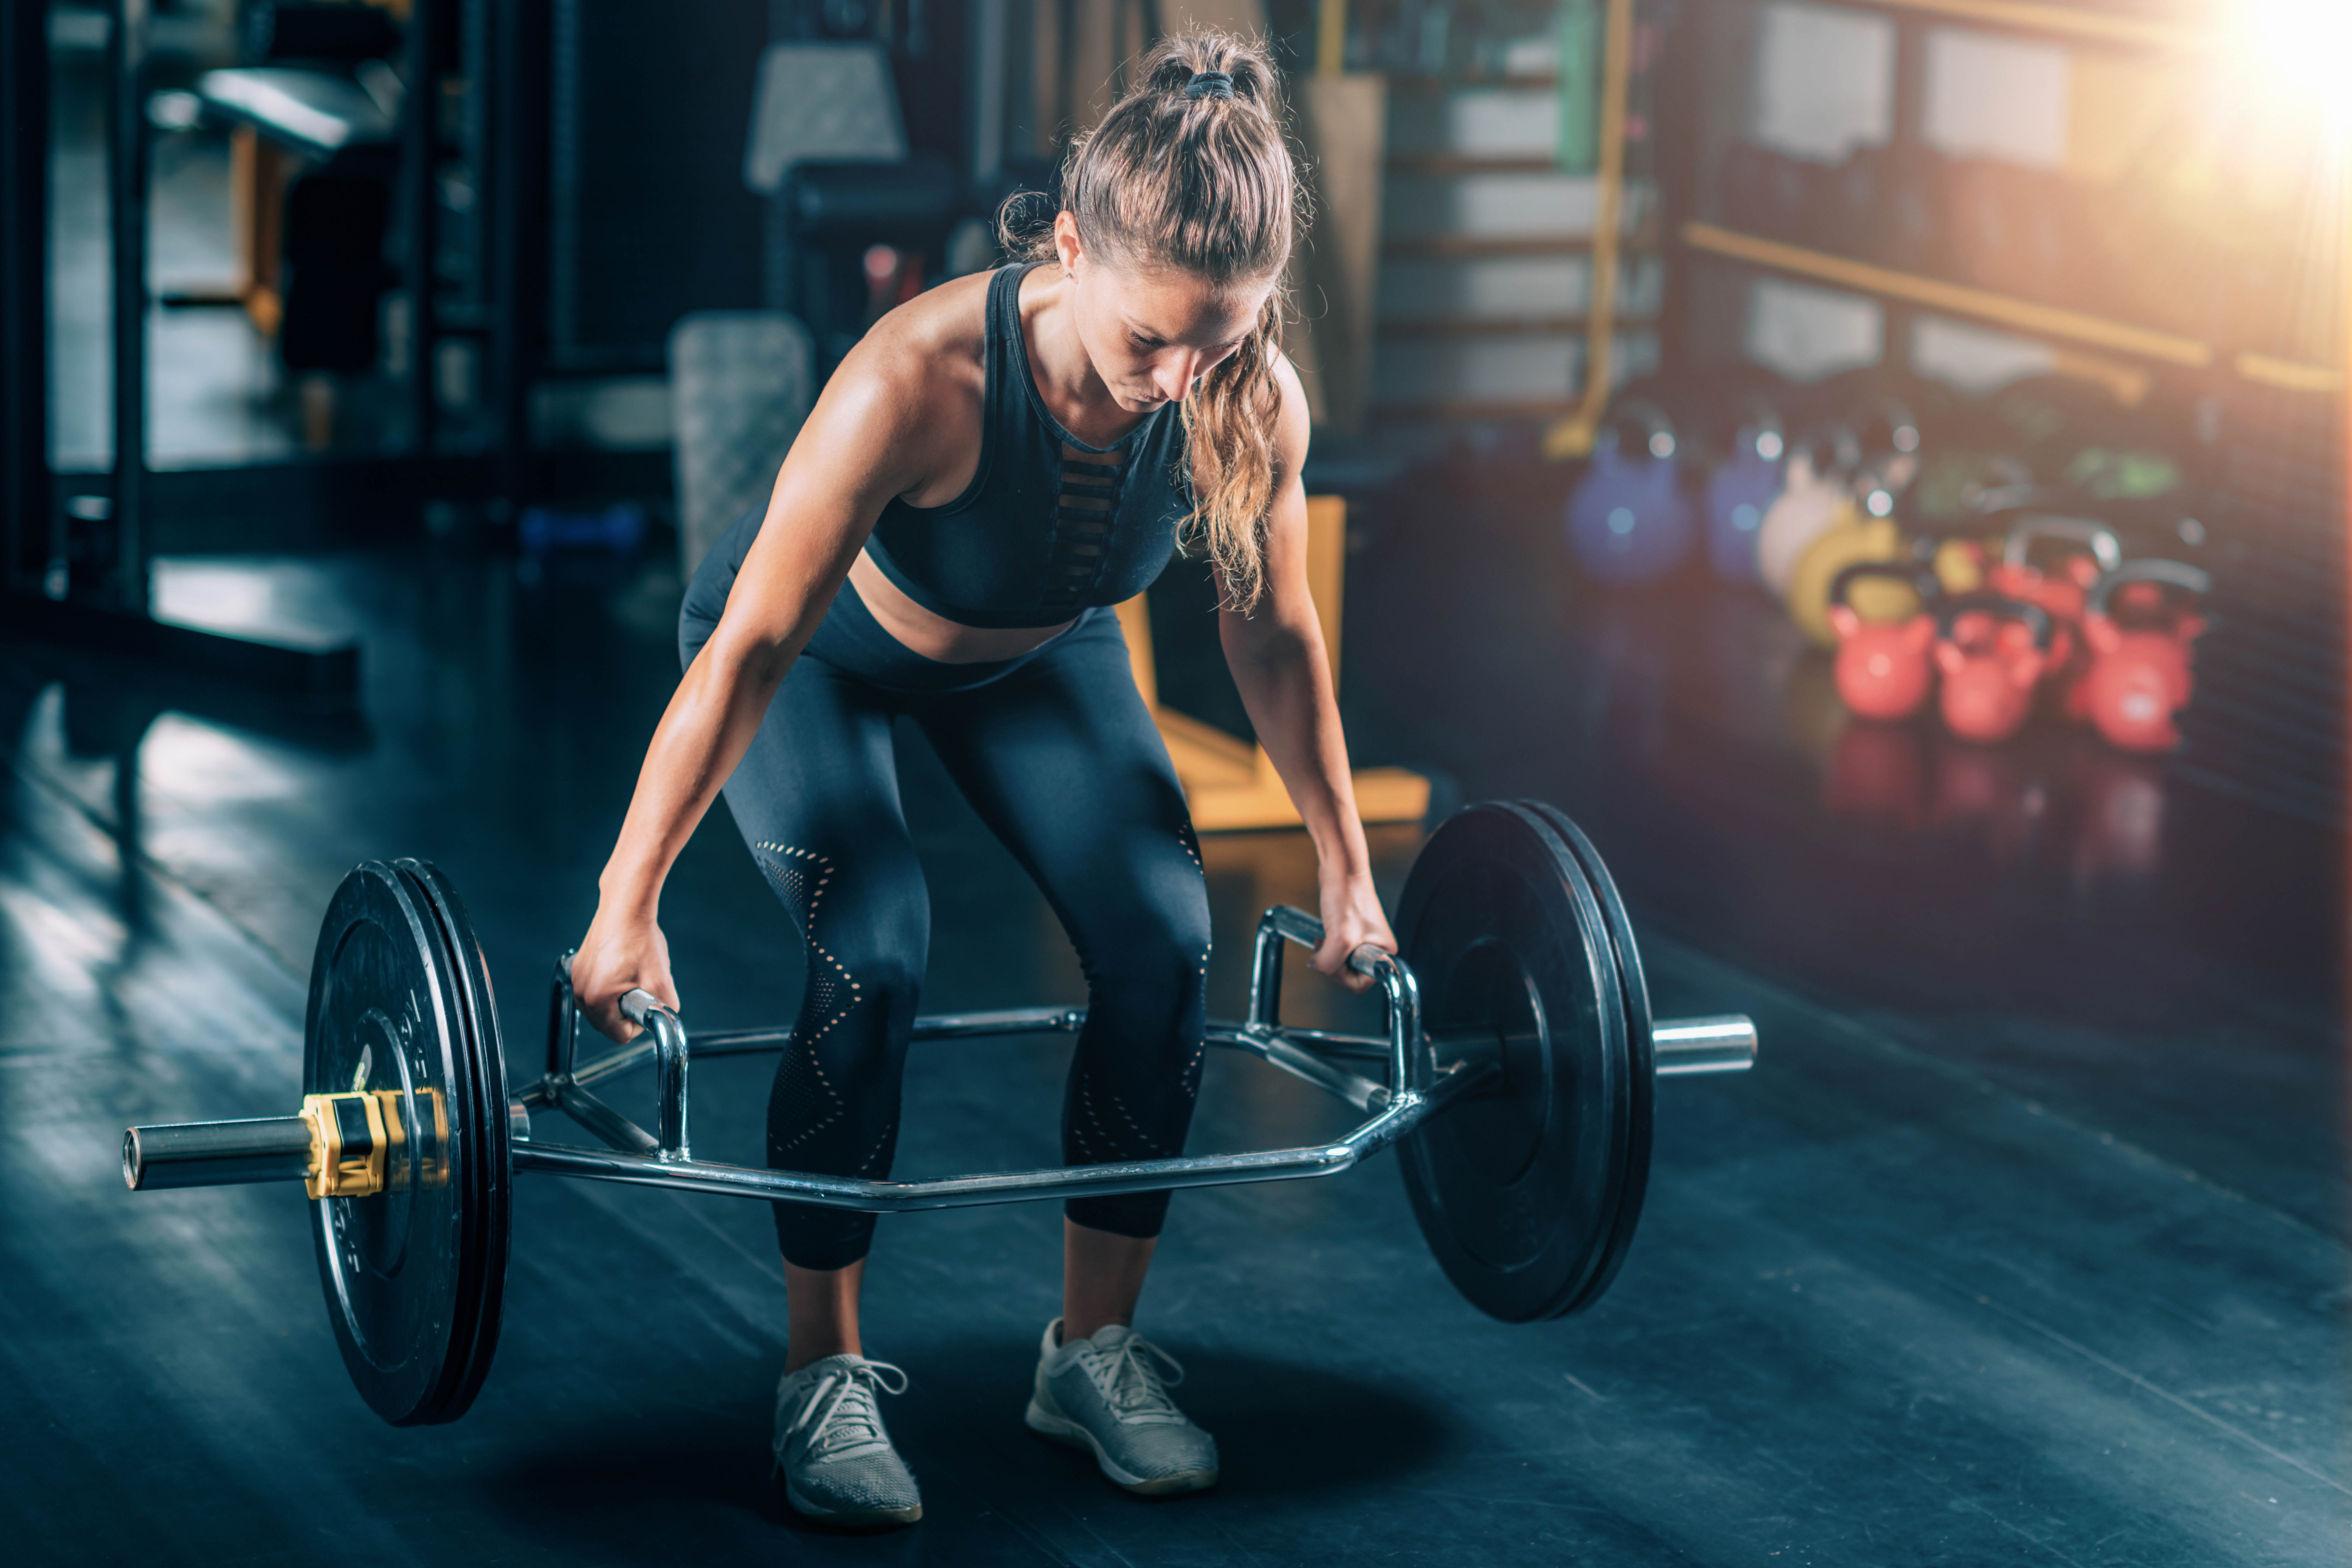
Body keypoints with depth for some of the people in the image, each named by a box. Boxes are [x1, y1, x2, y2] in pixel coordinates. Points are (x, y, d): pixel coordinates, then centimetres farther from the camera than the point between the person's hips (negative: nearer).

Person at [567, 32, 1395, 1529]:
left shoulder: (1251, 400, -30)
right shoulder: (921, 378, -43)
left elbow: (1275, 633, -11)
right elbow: (751, 647, -34)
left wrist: (1347, 871, -2)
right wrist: (629, 907, -29)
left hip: (1035, 654, 4)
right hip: (834, 647, -4)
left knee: (1164, 941, -12)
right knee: (874, 953, -23)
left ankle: (1098, 1348, 7)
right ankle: (823, 1376, -5)